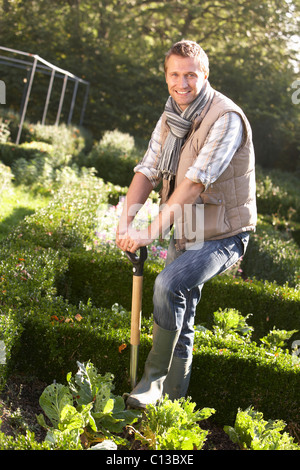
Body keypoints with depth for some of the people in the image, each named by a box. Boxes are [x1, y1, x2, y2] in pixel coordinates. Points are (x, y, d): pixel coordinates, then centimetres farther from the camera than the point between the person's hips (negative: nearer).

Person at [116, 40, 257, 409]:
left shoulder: (226, 118, -20)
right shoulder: (170, 117, 6)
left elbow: (195, 182, -28)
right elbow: (147, 171, 0)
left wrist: (151, 232, -32)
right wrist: (125, 220, -17)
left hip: (221, 236, -7)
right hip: (185, 235, 8)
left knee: (168, 284, -28)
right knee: (180, 320, 12)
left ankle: (154, 377, -12)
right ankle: (172, 400, 27)